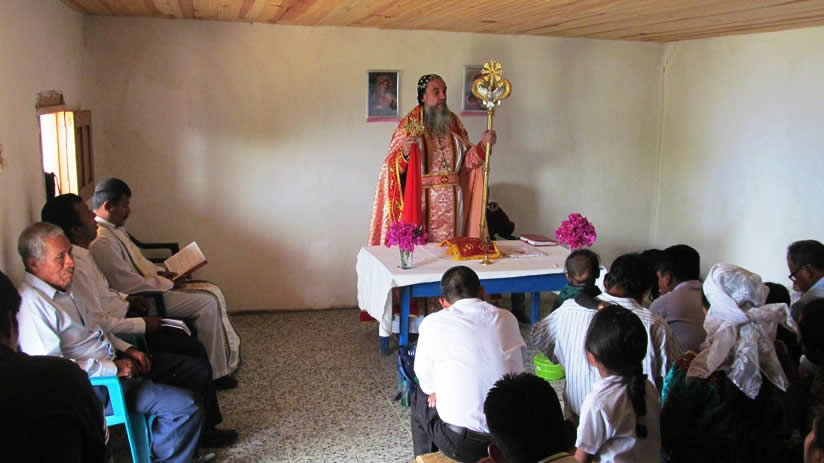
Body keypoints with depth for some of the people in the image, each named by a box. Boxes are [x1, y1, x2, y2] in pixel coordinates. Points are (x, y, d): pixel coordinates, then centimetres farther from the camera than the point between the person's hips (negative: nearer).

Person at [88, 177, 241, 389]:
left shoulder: (116, 228, 11)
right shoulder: (101, 241, -22)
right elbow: (129, 285, -25)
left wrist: (160, 272, 7)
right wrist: (168, 283, -15)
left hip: (152, 286, 11)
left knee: (213, 292, 2)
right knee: (207, 304, -17)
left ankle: (229, 353, 7)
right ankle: (215, 372, -7)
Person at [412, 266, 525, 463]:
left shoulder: (433, 323, -7)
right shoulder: (507, 318, 4)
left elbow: (427, 384, 1)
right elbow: (517, 371, 12)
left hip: (461, 443, -3)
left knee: (419, 397, 26)